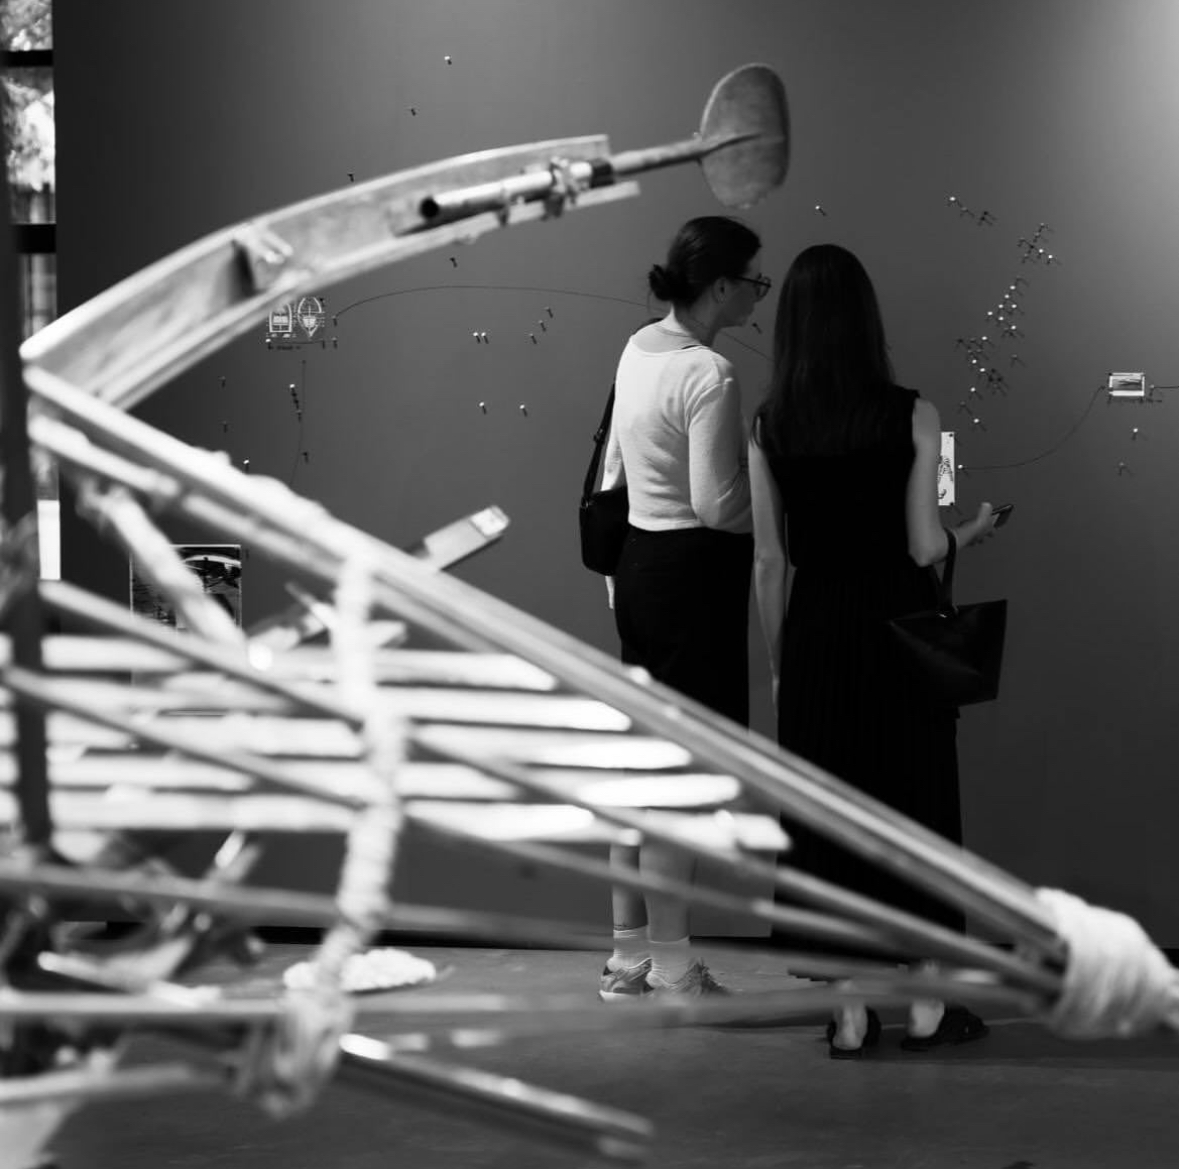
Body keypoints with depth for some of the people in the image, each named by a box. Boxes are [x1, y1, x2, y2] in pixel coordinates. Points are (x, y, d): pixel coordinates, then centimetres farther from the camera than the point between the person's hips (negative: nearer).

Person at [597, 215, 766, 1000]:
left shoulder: (638, 349, 9)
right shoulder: (711, 376, -19)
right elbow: (717, 505, -22)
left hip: (638, 561, 9)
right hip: (694, 572, -9)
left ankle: (629, 952, 22)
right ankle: (670, 969, 3)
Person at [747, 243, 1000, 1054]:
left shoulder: (769, 426, -2)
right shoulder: (911, 417, -9)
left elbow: (769, 560, 0)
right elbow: (922, 546, -10)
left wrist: (778, 663, 9)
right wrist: (970, 534, 12)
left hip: (814, 633, 2)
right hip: (900, 627, -2)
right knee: (916, 805, 10)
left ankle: (849, 1012, 12)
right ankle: (927, 1004, 16)